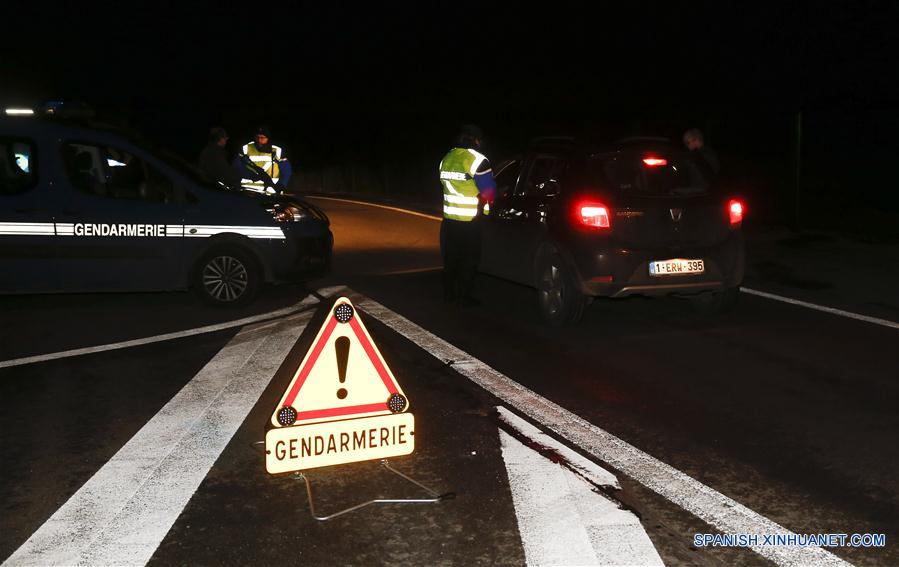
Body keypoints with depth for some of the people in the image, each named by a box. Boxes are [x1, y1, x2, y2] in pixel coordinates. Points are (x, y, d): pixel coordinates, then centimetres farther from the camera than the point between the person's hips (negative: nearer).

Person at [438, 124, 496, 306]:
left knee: (450, 257, 16)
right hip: (470, 221, -6)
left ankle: (449, 293, 23)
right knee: (469, 259, 5)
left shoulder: (446, 158, 6)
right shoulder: (477, 160, -16)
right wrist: (484, 203, 6)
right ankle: (464, 296, 9)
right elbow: (488, 192, -14)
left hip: (449, 218, 6)